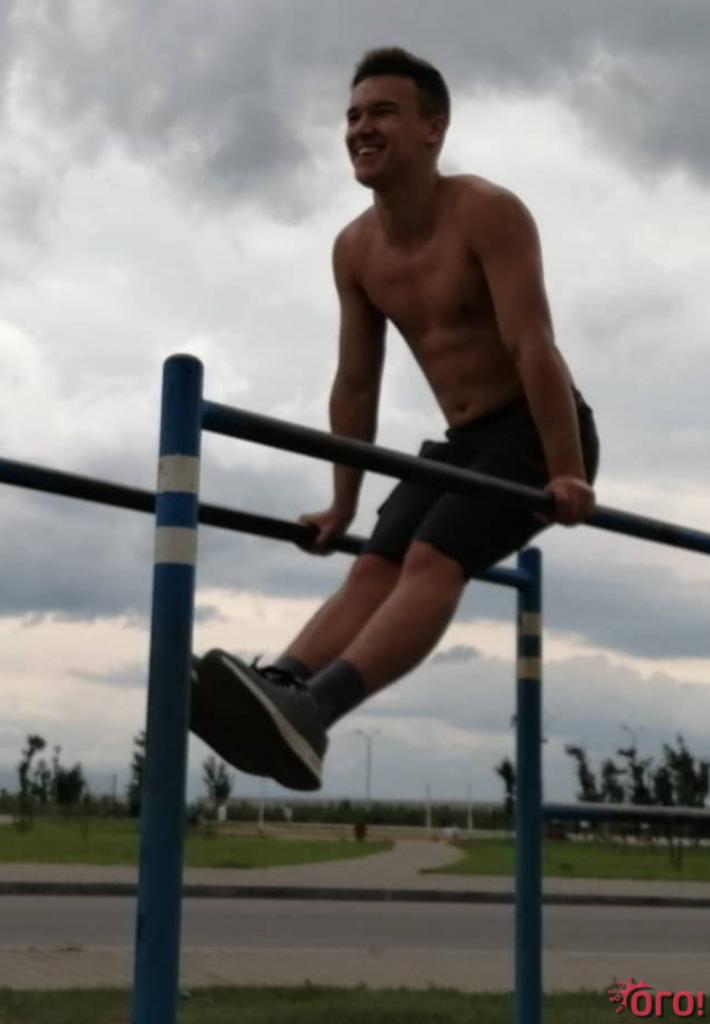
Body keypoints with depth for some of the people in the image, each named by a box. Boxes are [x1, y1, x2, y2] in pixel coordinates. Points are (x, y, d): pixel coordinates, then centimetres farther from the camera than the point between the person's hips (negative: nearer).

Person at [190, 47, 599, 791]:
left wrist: (567, 474, -30)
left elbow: (534, 347, -25)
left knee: (432, 561, -26)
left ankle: (310, 712, -43)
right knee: (375, 566, -13)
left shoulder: (487, 212, -17)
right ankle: (276, 691, -28)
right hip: (463, 439, 7)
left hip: (537, 429, -7)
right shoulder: (354, 251, 4)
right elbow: (355, 386, 9)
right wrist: (342, 504, 9)